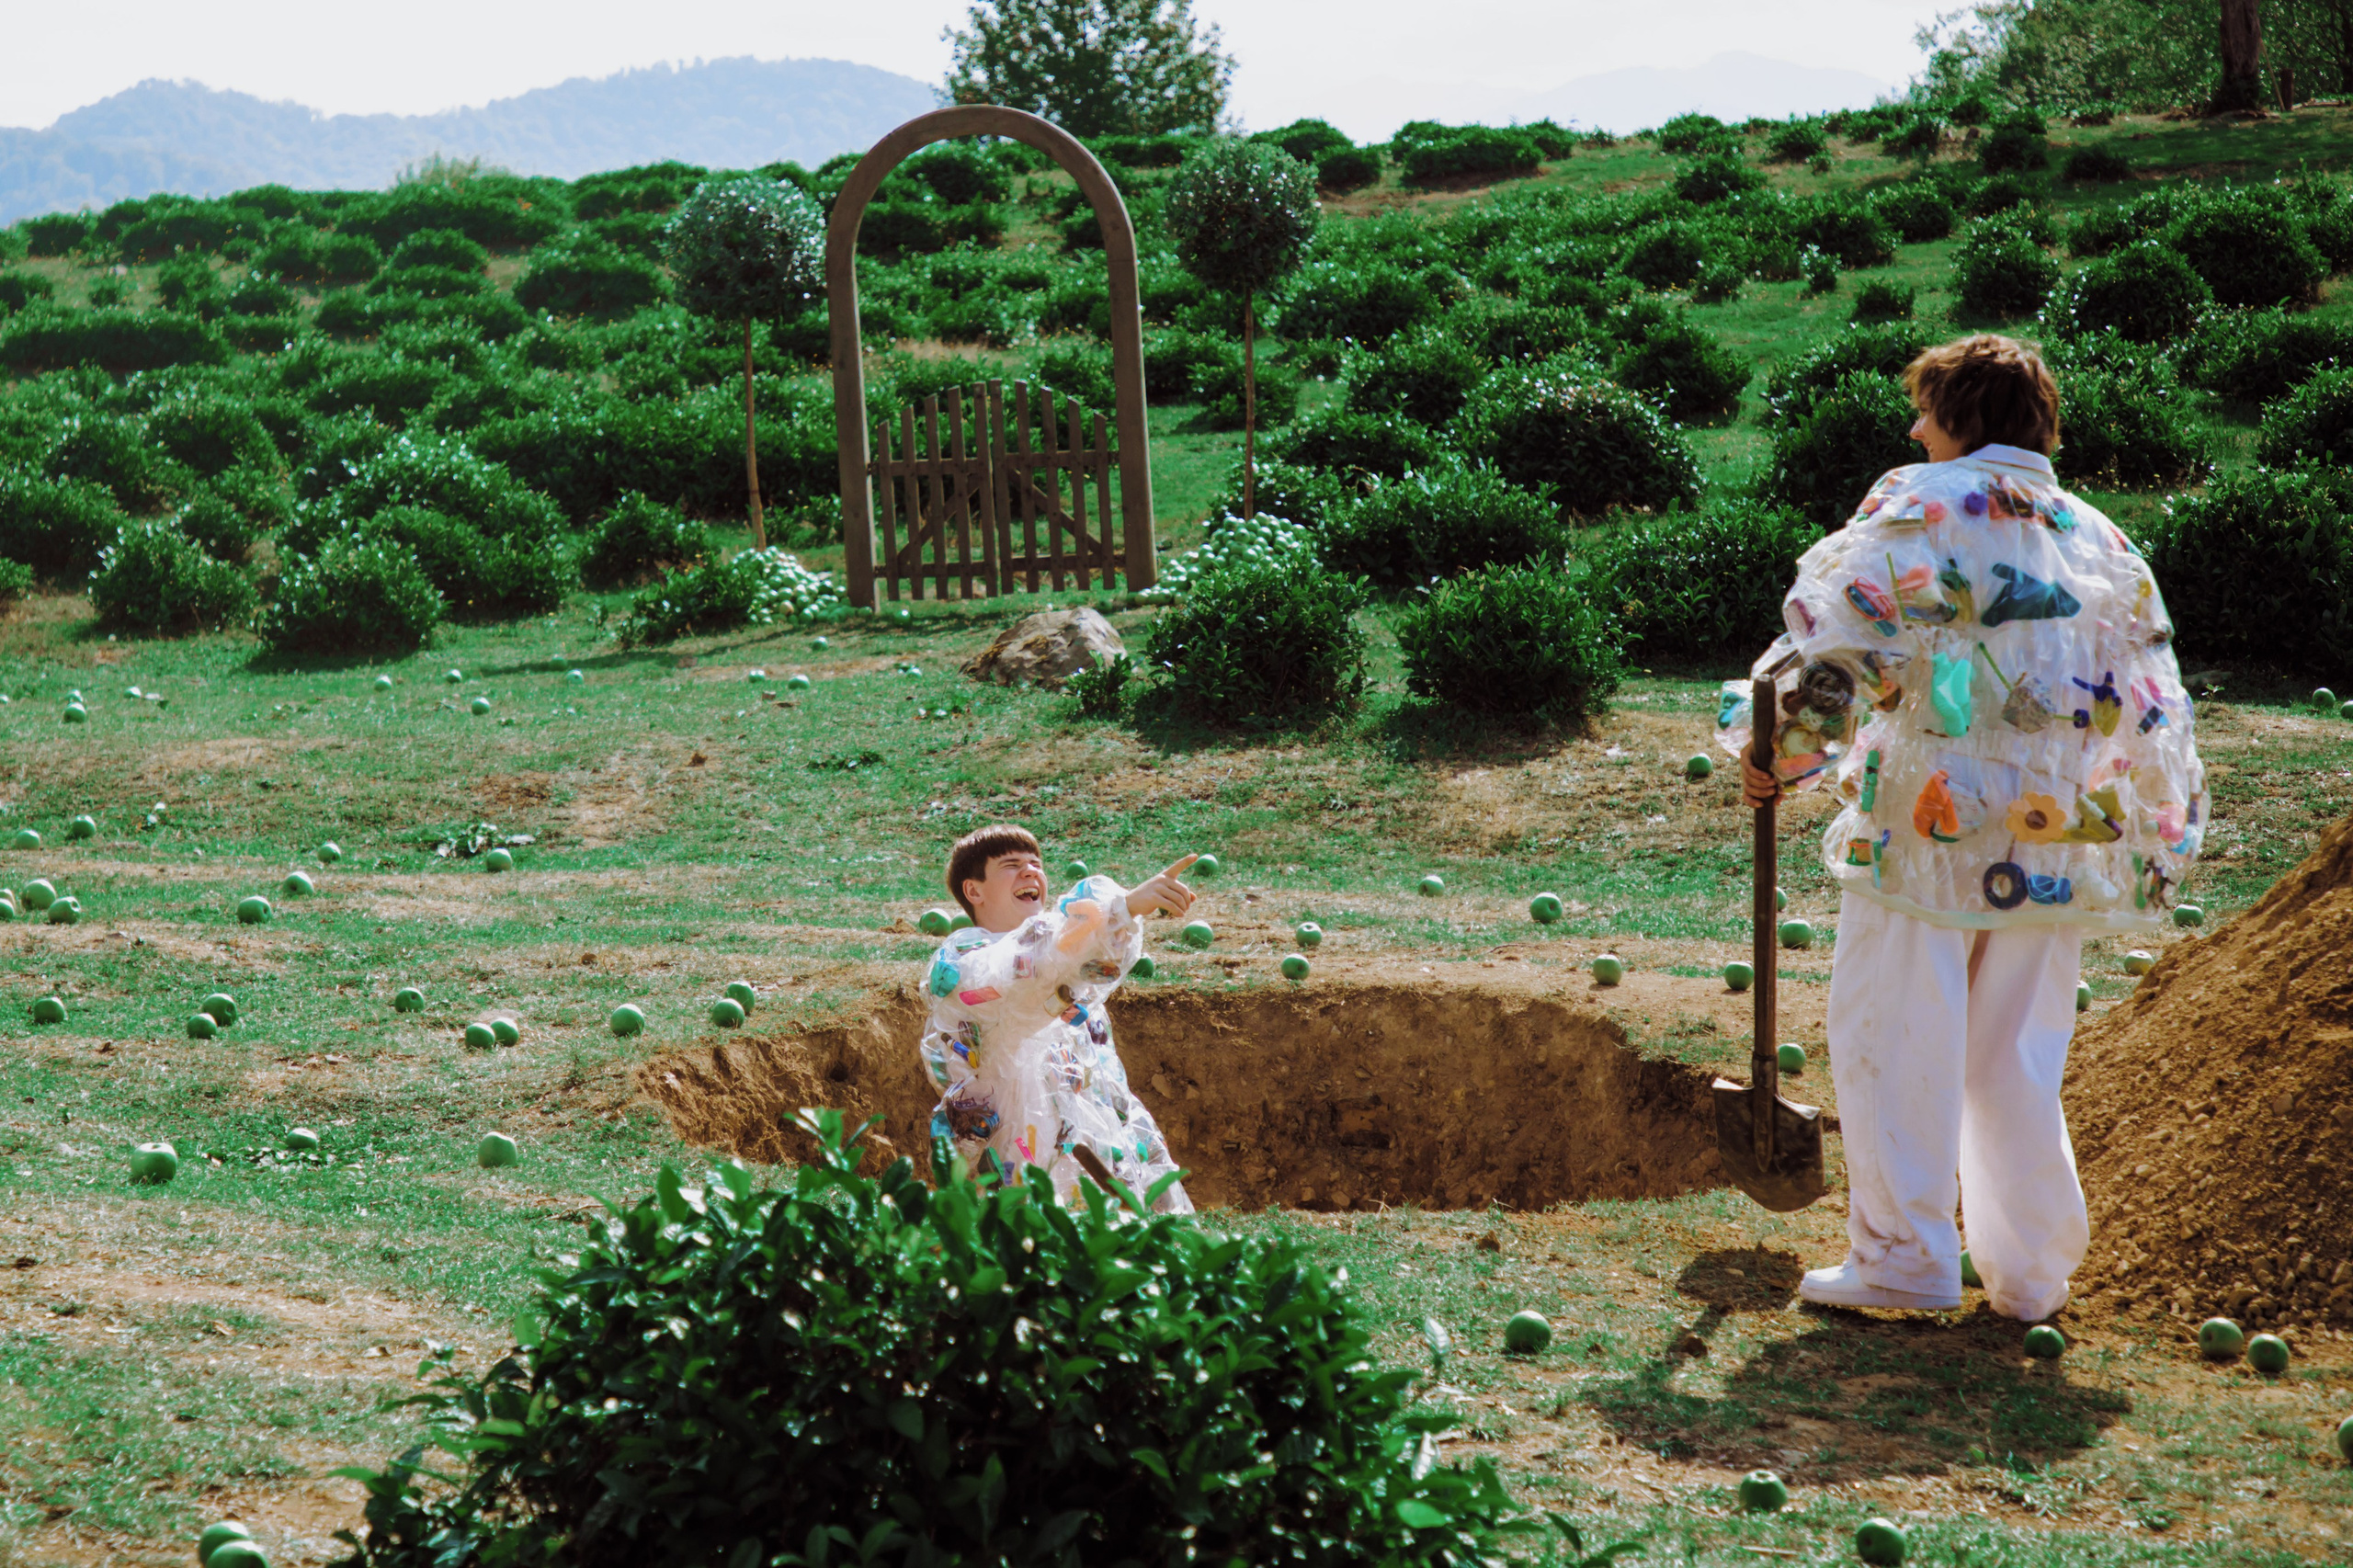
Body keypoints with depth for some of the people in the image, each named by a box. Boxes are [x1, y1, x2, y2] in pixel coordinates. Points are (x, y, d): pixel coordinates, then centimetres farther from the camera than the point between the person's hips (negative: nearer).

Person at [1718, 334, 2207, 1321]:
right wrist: (2157, 845, 22)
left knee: (1894, 1039, 2)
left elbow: (1835, 637, -12)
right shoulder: (2100, 538, 14)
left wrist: (1776, 751, -1)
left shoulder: (1921, 505, -3)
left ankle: (1903, 1257, 2)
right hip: (2057, 838, 6)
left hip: (1930, 824, -6)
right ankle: (2032, 1270, 16)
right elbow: (2152, 704, 16)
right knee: (2018, 1055, 13)